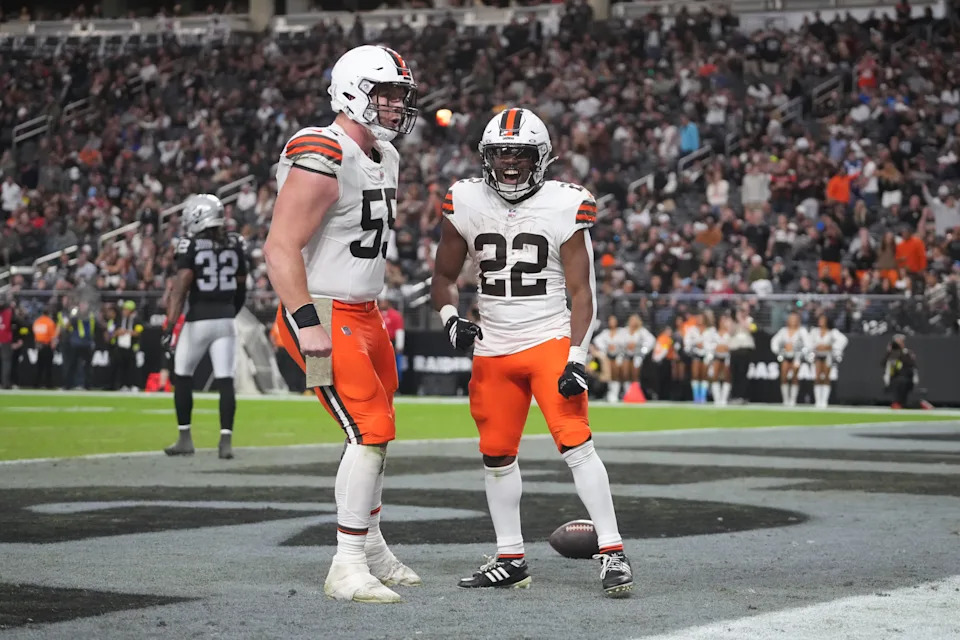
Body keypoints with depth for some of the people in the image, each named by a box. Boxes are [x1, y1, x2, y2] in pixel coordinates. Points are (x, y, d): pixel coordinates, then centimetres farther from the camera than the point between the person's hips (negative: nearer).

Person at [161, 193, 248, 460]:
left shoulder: (191, 245, -10)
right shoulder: (235, 245, 6)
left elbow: (180, 288, -16)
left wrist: (169, 326, -18)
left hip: (198, 320, -3)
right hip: (226, 319, 3)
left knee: (182, 377, 13)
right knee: (225, 380, 1)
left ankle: (185, 438, 16)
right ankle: (226, 440, -7)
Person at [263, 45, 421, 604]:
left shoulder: (385, 158, 11)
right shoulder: (322, 158, -19)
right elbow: (281, 248, -22)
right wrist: (308, 325, -25)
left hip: (362, 313, 10)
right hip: (322, 314, -9)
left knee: (377, 431, 17)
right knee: (372, 430, -15)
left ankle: (371, 547, 33)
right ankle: (347, 569, -10)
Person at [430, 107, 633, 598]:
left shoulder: (564, 207, -7)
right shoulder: (465, 205, 1)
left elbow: (581, 291, -5)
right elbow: (444, 277, 12)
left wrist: (576, 358, -14)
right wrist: (450, 318, -9)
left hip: (550, 341, -4)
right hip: (493, 350, 4)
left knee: (576, 444, -14)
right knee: (496, 456, 8)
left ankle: (612, 553, -10)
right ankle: (510, 560, 21)